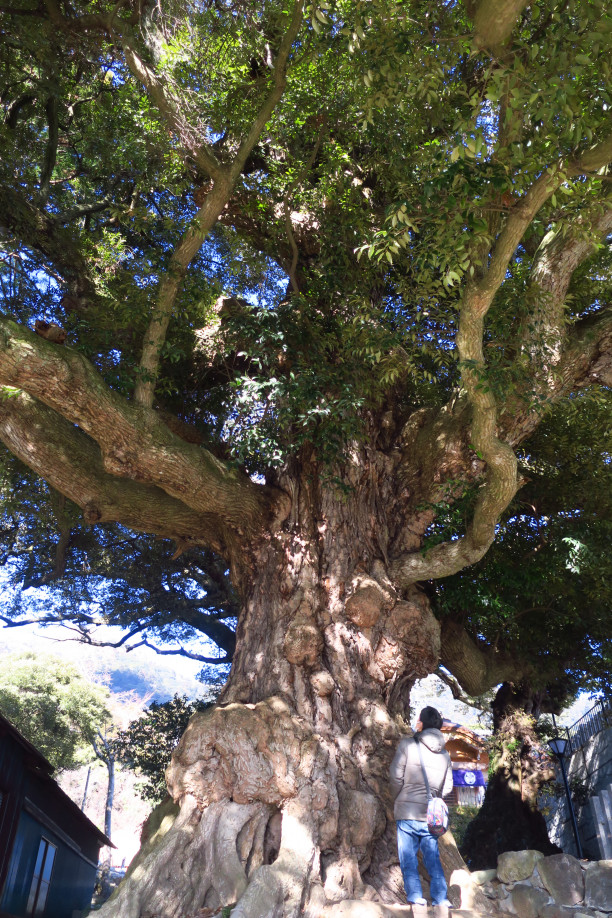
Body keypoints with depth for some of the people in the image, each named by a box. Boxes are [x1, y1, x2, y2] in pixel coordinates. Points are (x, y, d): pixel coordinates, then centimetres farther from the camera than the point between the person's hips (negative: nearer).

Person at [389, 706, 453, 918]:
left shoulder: (407, 744, -8)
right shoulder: (444, 754, 6)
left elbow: (396, 777, -8)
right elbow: (448, 787, 8)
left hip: (407, 813, -4)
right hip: (431, 816, 4)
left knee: (409, 861, 3)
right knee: (433, 860, 12)